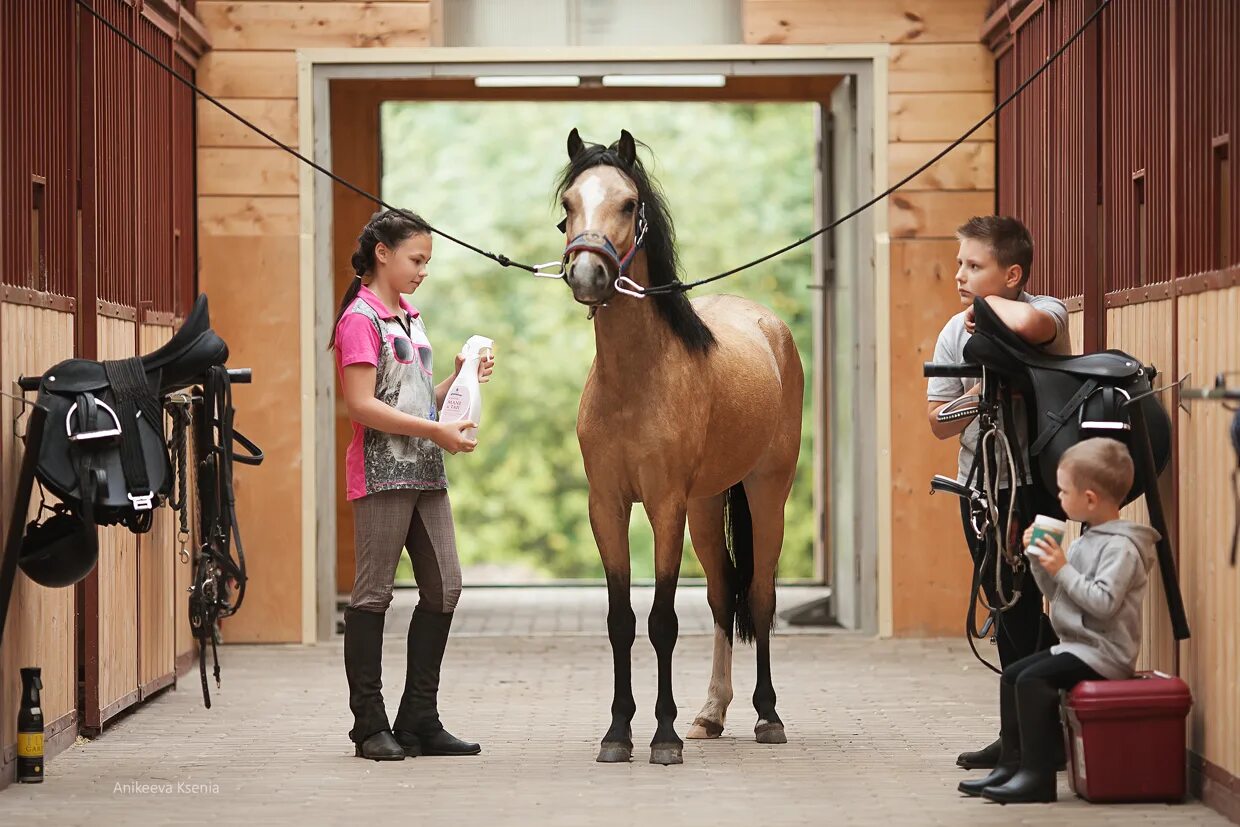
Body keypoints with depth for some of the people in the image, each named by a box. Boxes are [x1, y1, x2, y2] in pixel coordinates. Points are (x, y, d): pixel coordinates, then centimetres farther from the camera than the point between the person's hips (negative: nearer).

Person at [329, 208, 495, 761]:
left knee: (444, 587, 5)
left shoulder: (410, 320, 18)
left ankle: (419, 720, 12)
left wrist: (460, 380, 6)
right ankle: (370, 724, 3)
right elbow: (362, 406, -17)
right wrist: (437, 431, -20)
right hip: (382, 474, -9)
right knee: (374, 593, -3)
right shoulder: (361, 320, -8)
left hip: (425, 473, 9)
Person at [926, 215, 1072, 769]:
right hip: (980, 487, 6)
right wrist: (982, 393, -19)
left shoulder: (1047, 313, -13)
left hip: (1036, 484, -6)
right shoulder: (956, 333, 3)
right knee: (1006, 607, 13)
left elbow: (1027, 323, -41)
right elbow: (939, 423, 1)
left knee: (1025, 606, -8)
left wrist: (989, 303, -20)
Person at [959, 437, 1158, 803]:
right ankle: (1011, 763, 8)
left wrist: (1063, 570, -21)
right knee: (1011, 676, 6)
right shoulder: (1087, 541, 15)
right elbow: (1058, 593, 19)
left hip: (1104, 652, -10)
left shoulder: (1121, 547, -16)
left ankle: (1037, 775, -21)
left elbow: (1103, 602, -27)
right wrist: (1040, 561, 5)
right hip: (1077, 646, 10)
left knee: (1032, 680, -23)